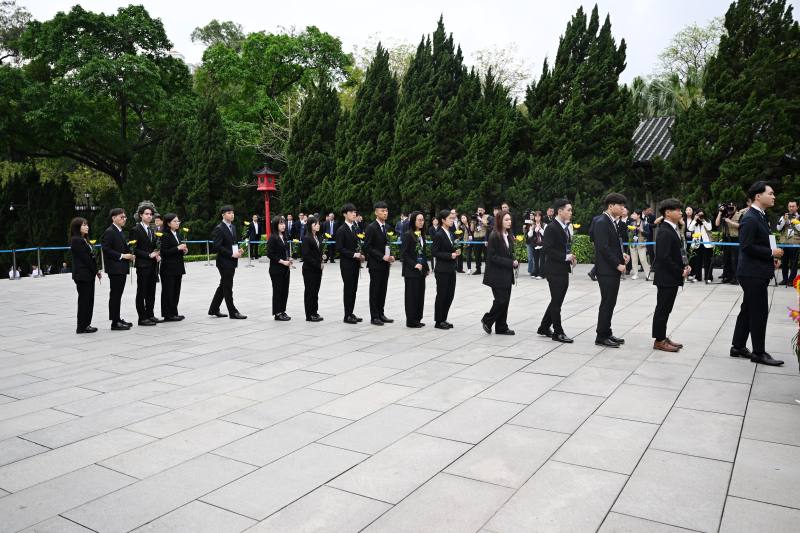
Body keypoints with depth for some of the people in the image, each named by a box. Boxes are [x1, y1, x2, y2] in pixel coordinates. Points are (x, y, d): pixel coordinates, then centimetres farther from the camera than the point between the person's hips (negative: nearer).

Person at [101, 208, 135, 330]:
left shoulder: (120, 232, 18)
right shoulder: (109, 232, -11)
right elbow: (106, 249, -18)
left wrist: (129, 255, 8)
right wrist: (121, 256, -19)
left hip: (122, 268, 9)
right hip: (115, 268, -9)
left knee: (118, 295, 13)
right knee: (115, 295, -6)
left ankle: (117, 319, 20)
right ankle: (115, 322, -2)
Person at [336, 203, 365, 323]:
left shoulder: (354, 228, 14)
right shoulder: (341, 230, -10)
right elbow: (339, 248, -15)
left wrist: (360, 255, 2)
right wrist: (354, 255, -19)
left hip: (355, 263, 7)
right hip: (346, 264, -7)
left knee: (353, 289, 10)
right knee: (348, 289, -3)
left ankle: (351, 313, 18)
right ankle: (347, 316, 4)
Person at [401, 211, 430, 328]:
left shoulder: (421, 235, 12)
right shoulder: (408, 235, -10)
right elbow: (403, 253, -13)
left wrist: (427, 267, 13)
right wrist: (414, 264, -18)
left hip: (421, 270, 7)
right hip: (411, 270, -7)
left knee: (420, 294, 9)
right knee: (412, 295, -2)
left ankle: (417, 319, 17)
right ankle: (411, 321, 5)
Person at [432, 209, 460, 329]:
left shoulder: (449, 234, 13)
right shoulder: (439, 235, -13)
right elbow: (435, 252, -16)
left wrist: (455, 252, 1)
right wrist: (450, 255, -19)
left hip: (451, 269, 8)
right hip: (442, 270, -8)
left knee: (450, 295, 10)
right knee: (441, 295, 0)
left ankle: (443, 319, 21)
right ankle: (438, 321, 11)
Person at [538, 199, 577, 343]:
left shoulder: (565, 227, 13)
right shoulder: (551, 228, -15)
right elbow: (546, 250, -21)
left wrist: (571, 257, 4)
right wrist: (565, 257, -20)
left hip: (563, 270, 9)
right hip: (554, 270, -9)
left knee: (556, 301, 15)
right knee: (556, 302, 0)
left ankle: (544, 328, 26)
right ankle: (558, 332, 9)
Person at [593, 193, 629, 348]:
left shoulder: (612, 223, 15)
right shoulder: (602, 223, -15)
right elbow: (603, 248, -20)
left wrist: (622, 255, 5)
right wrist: (618, 264, -16)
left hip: (614, 270, 9)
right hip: (606, 270, -9)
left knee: (610, 303, 13)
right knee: (607, 303, -4)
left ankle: (606, 333, 21)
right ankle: (601, 337, 3)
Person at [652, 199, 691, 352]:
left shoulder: (674, 229, 12)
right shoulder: (664, 232, -18)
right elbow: (664, 257, -23)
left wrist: (685, 265, 3)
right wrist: (680, 271, -17)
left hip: (673, 277, 9)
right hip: (666, 277, -9)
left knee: (666, 309, 15)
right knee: (662, 309, -1)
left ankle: (663, 337, 24)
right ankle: (659, 341, 7)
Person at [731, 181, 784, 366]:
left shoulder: (761, 216, 14)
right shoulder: (749, 219, -17)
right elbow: (747, 247, -22)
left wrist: (772, 258, 8)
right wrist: (771, 253, -15)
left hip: (758, 273, 10)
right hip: (753, 274, -10)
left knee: (747, 311, 14)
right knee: (759, 313, -3)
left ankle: (738, 347, 22)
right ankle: (758, 353, 7)